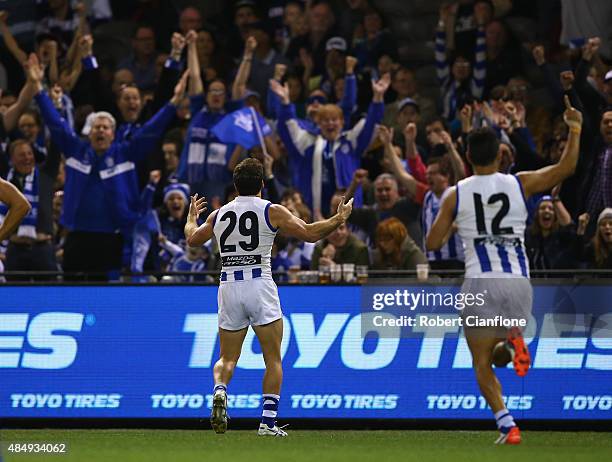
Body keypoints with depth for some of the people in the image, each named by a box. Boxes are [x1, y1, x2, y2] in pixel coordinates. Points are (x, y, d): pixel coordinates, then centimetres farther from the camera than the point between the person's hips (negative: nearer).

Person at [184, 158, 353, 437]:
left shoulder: (219, 215, 10)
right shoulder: (272, 212, -1)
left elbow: (192, 238, 24)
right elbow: (309, 233, -1)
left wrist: (192, 216, 45)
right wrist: (339, 218, 14)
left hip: (228, 287, 3)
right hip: (259, 286, -3)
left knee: (227, 357, 12)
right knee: (273, 359, 4)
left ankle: (219, 390, -20)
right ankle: (268, 421, -5)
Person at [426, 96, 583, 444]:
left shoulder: (456, 195, 2)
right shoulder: (519, 184, 3)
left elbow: (432, 244, 5)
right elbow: (567, 167, 1)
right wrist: (575, 128, 13)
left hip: (480, 284, -2)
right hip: (519, 282, 2)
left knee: (482, 362, 7)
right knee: (506, 332, 27)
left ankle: (506, 423, -14)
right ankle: (513, 340, -13)